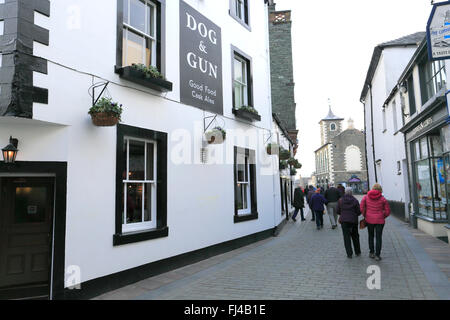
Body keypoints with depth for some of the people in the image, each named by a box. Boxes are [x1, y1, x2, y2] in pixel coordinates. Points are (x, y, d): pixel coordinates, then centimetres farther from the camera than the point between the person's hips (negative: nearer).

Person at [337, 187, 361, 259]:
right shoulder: (355, 200, -6)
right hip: (353, 220, 0)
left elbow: (338, 211, 0)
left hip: (344, 220, 0)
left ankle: (349, 254, 4)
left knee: (346, 237, 5)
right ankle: (357, 252, 26)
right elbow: (359, 212, -5)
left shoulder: (340, 200, -3)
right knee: (355, 236, 17)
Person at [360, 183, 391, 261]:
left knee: (371, 236, 18)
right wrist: (383, 217, 14)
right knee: (378, 237, 5)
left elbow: (362, 208, -5)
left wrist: (365, 216, 9)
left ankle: (372, 253, 20)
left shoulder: (366, 197, -3)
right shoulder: (383, 199, -6)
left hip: (369, 220, 1)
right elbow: (388, 211, -2)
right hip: (379, 220, -1)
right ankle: (377, 255, 6)